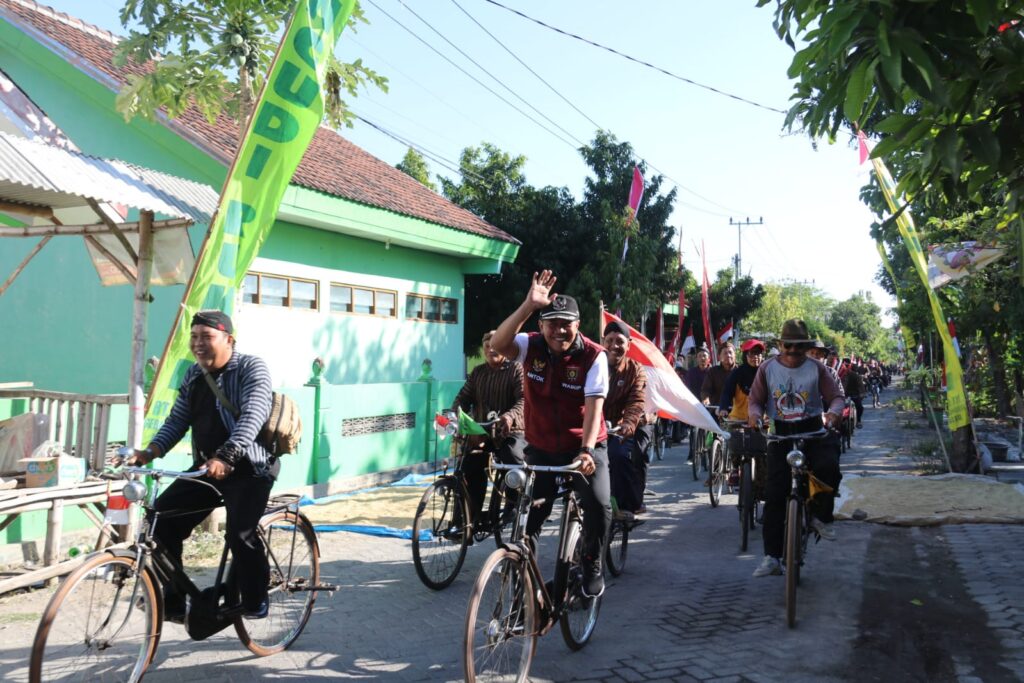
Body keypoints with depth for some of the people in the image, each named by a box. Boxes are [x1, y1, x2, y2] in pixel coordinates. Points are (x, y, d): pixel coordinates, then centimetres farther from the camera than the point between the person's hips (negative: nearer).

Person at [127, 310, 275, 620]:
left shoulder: (251, 368, -12)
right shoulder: (193, 375, 9)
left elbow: (252, 416, -27)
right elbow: (177, 421, 8)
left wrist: (225, 457, -40)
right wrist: (150, 452, -10)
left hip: (248, 467, -7)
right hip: (205, 467, 7)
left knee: (240, 535, -19)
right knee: (161, 519, -4)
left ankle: (255, 600, 6)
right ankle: (171, 602, 9)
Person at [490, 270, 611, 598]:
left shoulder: (593, 355, -15)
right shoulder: (531, 347, -9)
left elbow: (594, 406, -22)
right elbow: (498, 344, -30)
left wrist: (587, 450, -36)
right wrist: (528, 305, -40)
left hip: (584, 447, -2)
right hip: (541, 448, 2)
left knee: (599, 503, -21)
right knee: (527, 513, 3)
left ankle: (592, 564, 7)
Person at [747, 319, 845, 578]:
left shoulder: (816, 369, 1)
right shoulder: (767, 368, 3)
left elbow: (836, 396, 1)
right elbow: (755, 399, 7)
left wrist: (834, 412, -23)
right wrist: (754, 414, -16)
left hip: (813, 430, 0)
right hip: (780, 433, 1)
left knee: (828, 467, -31)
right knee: (774, 494, -5)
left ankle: (821, 516, 0)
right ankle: (772, 557, 0)